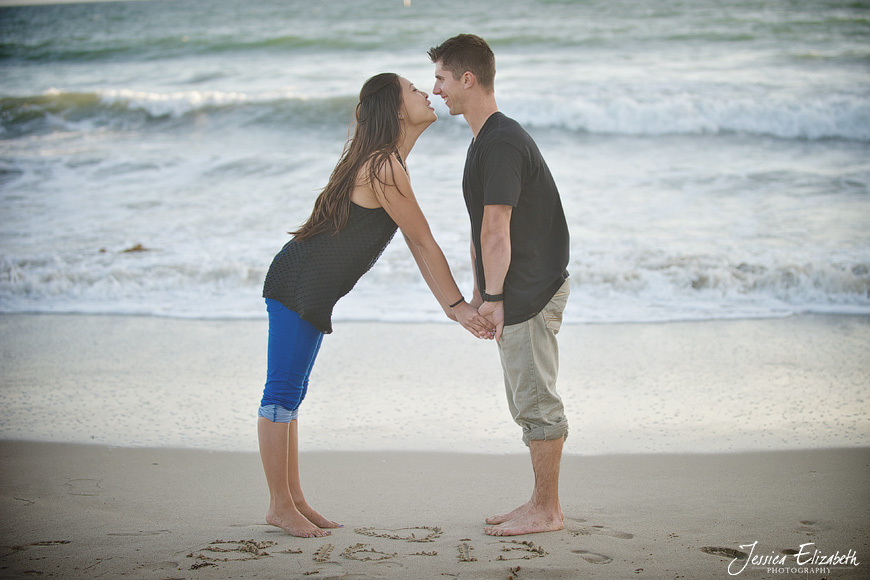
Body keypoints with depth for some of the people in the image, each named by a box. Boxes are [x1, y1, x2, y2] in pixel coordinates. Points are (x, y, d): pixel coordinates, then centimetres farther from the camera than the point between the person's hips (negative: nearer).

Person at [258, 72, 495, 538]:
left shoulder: (384, 162, 13)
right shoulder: (384, 169, -19)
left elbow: (417, 244, 13)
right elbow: (424, 242, -13)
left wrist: (454, 308, 12)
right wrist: (458, 303, -3)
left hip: (309, 290, 11)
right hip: (298, 285, -11)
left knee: (291, 390, 14)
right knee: (283, 390, -2)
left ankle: (292, 498, 22)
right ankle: (280, 506, 6)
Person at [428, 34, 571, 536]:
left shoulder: (501, 142, -17)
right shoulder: (487, 140, 17)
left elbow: (496, 231, -20)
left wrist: (492, 296, -15)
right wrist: (479, 294, 18)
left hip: (530, 290, -11)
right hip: (518, 292, 11)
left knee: (536, 399, -4)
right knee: (527, 400, 15)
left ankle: (546, 511, 4)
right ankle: (544, 503, 23)